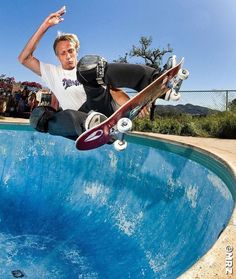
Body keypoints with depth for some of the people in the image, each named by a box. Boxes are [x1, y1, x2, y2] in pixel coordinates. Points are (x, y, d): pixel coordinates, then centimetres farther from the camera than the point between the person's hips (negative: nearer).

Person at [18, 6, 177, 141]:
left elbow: (113, 89, 8)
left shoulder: (87, 69, 23)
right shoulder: (52, 73, 26)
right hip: (82, 118, 1)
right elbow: (24, 58, 14)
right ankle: (94, 125, -51)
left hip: (102, 108, -1)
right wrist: (45, 26, 9)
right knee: (40, 116, -26)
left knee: (88, 66, -23)